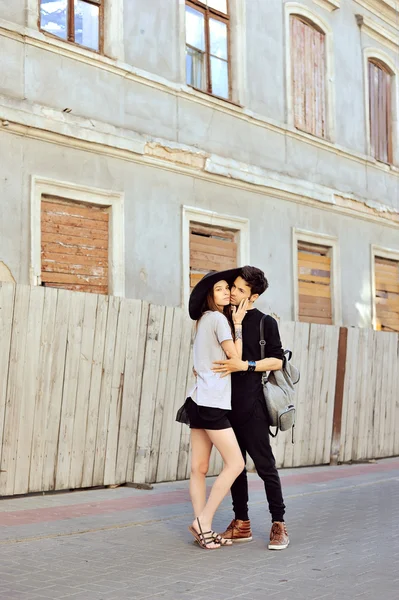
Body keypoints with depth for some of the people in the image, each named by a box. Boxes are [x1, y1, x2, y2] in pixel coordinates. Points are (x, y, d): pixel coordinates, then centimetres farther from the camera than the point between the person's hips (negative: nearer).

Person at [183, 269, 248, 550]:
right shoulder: (218, 318, -7)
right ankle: (204, 521, -6)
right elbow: (235, 355, -7)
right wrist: (237, 324, -1)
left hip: (200, 401, 9)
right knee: (235, 463, -8)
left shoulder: (205, 320, 20)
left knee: (199, 468, 5)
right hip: (213, 402, -9)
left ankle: (203, 529, 8)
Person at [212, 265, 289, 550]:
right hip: (228, 403, 6)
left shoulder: (266, 322, -2)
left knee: (265, 464, -3)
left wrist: (246, 365, -17)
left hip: (252, 405, -6)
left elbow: (277, 361, -6)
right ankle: (241, 524, 17)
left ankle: (279, 525, 5)